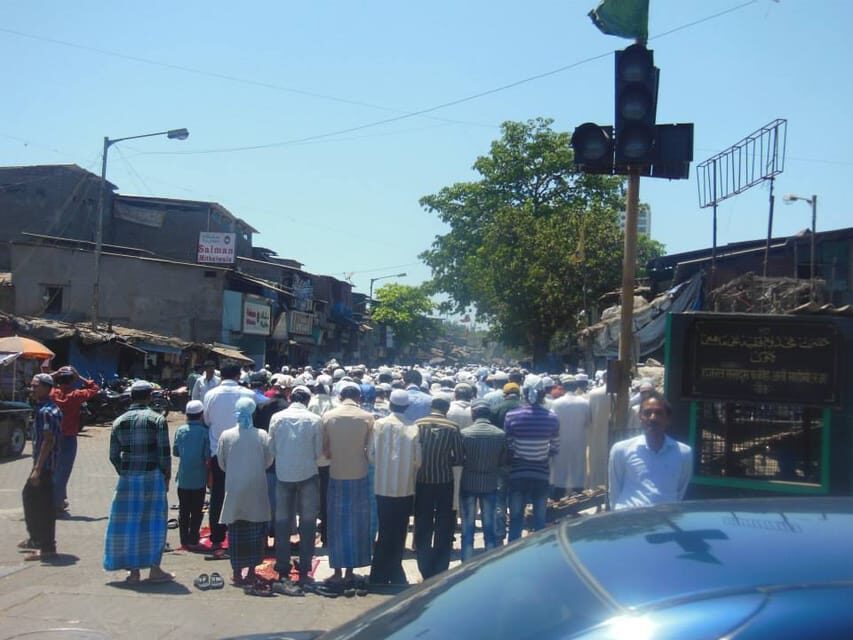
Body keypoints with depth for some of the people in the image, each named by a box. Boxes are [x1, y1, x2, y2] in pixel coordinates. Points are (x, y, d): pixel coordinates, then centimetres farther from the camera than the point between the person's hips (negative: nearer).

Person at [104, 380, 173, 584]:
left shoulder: (119, 422, 5)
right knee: (154, 521, 5)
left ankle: (133, 570, 13)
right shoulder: (157, 420, -5)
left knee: (128, 522, 9)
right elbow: (164, 454, -7)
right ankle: (154, 569, 7)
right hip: (153, 476, -3)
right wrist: (167, 476, 4)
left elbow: (113, 456, 6)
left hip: (128, 478, 3)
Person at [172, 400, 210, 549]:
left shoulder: (180, 430, 0)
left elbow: (175, 452, 6)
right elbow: (208, 456, -12)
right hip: (198, 479, -3)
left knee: (183, 510, 11)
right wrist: (208, 470, 5)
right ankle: (193, 540, 6)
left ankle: (184, 539, 14)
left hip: (183, 478, 3)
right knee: (196, 511, 6)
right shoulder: (204, 432, -10)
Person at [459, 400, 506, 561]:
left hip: (468, 484, -2)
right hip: (490, 485, 2)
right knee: (490, 528, 12)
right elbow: (503, 461, 1)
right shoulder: (500, 435, -6)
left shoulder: (465, 433, -12)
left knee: (467, 529, 7)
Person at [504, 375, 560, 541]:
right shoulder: (552, 418, -6)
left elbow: (507, 448, -7)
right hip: (541, 474, 1)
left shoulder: (512, 416, -11)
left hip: (518, 474, -1)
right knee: (540, 520, 12)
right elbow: (555, 449, 0)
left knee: (516, 520, 9)